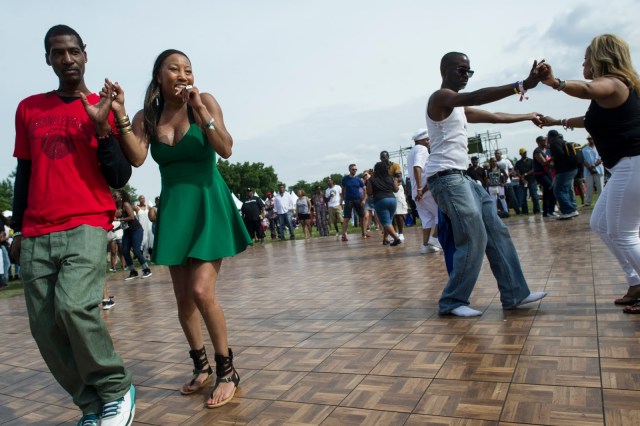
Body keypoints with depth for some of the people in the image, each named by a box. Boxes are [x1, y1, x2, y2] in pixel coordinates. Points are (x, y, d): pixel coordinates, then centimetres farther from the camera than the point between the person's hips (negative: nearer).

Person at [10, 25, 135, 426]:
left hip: (87, 226, -4)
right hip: (37, 234, 4)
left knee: (74, 305, -24)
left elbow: (120, 179, 0)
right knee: (45, 327, 0)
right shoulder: (28, 108, 15)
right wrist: (18, 230, 16)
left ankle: (117, 389, -1)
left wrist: (102, 128, -11)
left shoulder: (103, 108, 5)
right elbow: (24, 174, 18)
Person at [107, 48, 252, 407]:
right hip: (173, 209, 5)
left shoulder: (205, 100, -5)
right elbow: (137, 158, -11)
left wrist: (199, 109, -24)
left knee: (201, 291, -14)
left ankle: (228, 370, 5)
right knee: (183, 298, 8)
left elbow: (225, 150, -16)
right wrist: (120, 115, -20)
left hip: (207, 204, -4)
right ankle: (202, 367, 28)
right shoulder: (147, 117, 5)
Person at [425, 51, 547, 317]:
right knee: (475, 239, -11)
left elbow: (494, 116, 34)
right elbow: (477, 97, -25)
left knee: (497, 232, 8)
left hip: (461, 177, 10)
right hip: (445, 177, -10)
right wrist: (521, 86, -32)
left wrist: (528, 117, 37)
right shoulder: (440, 97, -7)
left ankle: (514, 293, 14)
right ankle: (452, 301, 0)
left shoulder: (459, 107, 24)